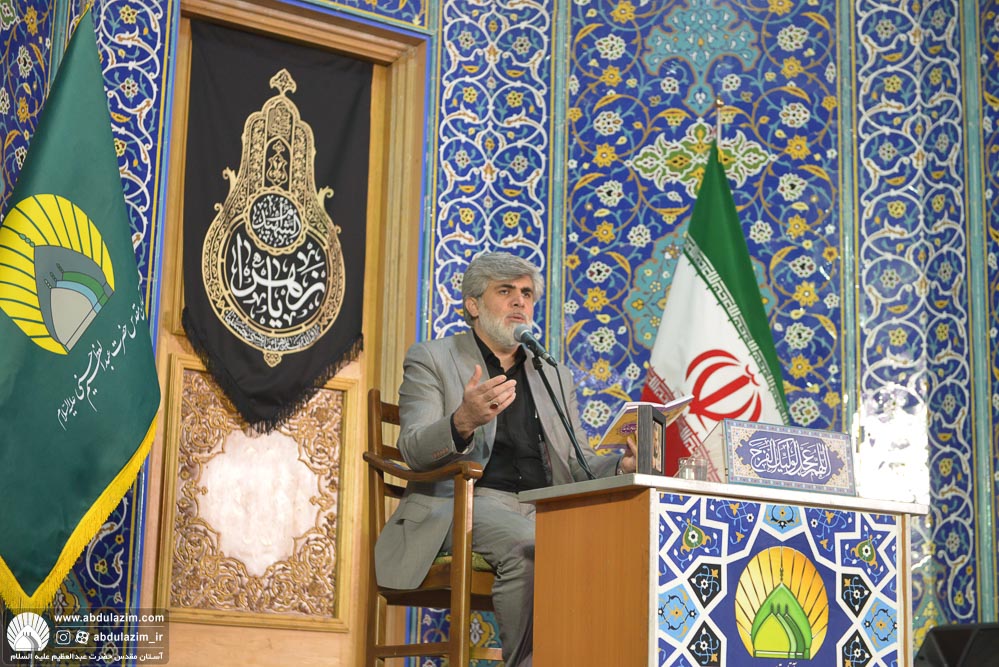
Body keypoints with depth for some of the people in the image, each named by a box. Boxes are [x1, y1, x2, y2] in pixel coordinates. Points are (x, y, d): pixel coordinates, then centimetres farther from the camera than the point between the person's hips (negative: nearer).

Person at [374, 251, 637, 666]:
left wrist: (623, 465, -3)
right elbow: (414, 451, -3)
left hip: (545, 509, 4)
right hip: (461, 503, -4)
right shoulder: (431, 360, 11)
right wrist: (463, 422, -25)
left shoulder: (555, 377, 26)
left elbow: (580, 465, 20)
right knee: (528, 546, -36)